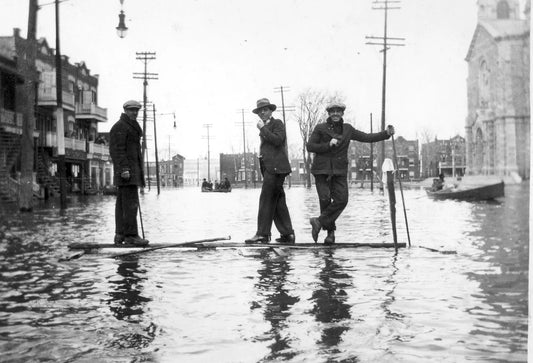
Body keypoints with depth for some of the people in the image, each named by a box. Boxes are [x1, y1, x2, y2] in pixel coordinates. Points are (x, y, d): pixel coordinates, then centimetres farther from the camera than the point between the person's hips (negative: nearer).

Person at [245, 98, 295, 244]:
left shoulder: (277, 123, -2)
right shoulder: (265, 128, 23)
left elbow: (277, 140, -18)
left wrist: (262, 129, -14)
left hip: (275, 167, -9)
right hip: (268, 167, 9)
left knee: (266, 199, -12)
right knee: (278, 201, 7)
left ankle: (262, 234, -12)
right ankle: (287, 233, 9)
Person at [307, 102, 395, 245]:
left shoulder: (347, 129, 12)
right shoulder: (320, 128, 3)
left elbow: (366, 137, 12)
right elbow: (310, 146, -1)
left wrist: (386, 133, 3)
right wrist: (328, 145, -12)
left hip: (339, 171, 3)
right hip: (322, 169, -3)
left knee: (342, 199, -13)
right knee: (325, 199, -9)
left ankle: (319, 222, -2)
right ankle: (331, 231, 6)